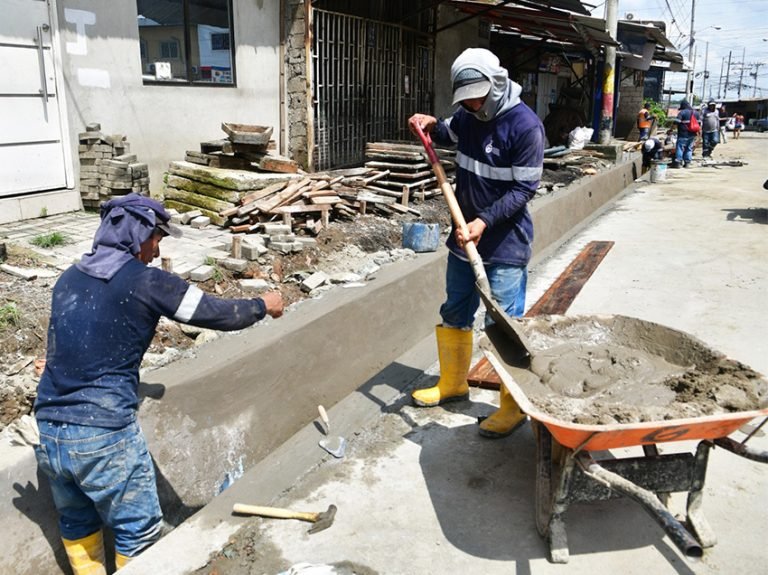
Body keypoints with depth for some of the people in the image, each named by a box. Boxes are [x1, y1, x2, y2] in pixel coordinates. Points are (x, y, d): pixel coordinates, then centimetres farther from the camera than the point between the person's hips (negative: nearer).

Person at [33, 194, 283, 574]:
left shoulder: (69, 278, 9)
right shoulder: (147, 282, -10)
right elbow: (220, 315, -5)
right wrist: (264, 305, 12)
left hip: (49, 431, 7)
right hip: (105, 435, -7)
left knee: (77, 523, 25)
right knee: (139, 531, 12)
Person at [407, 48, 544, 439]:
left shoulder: (525, 125, -17)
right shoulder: (468, 114, 4)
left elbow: (524, 188, -17)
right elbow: (451, 135, 27)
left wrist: (484, 222, -25)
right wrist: (432, 126, 6)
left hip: (505, 244, -7)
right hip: (465, 235, 8)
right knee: (454, 315, 17)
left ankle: (513, 406, 14)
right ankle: (452, 384, 36)